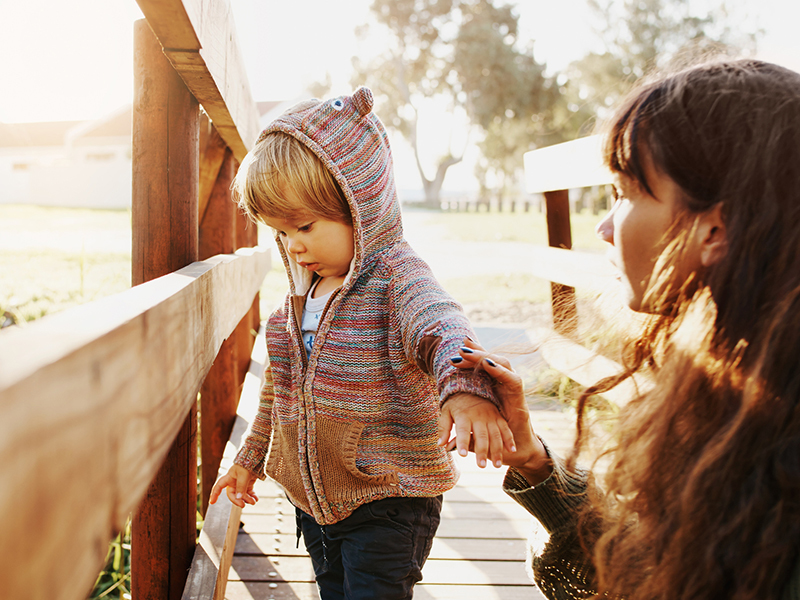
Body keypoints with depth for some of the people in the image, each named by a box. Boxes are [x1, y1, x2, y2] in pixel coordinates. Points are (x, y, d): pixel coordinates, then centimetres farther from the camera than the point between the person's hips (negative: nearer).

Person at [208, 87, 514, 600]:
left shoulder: (395, 274, -17)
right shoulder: (301, 294, 7)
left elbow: (442, 329, -38)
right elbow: (280, 390, 20)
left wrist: (466, 391, -59)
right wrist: (251, 458, 26)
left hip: (389, 503, -7)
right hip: (315, 499, 7)